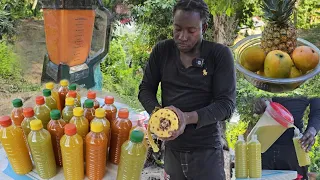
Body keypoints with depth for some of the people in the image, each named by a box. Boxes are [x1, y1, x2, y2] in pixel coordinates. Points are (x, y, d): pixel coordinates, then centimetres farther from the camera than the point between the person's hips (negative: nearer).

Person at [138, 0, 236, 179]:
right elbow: (146, 89, 4)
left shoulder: (220, 55, -10)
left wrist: (188, 118, -28)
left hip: (206, 150, -3)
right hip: (172, 148, 3)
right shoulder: (161, 51, -1)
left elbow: (227, 103, -13)